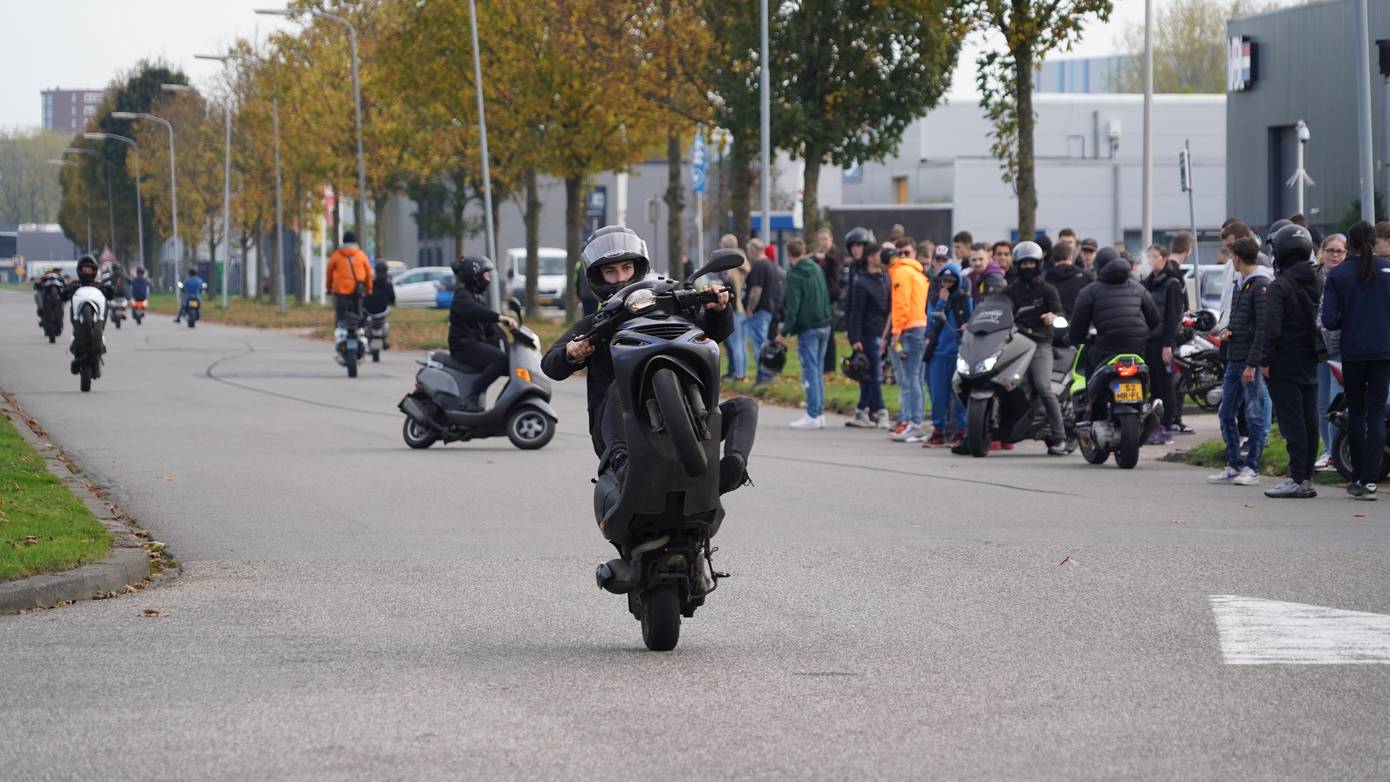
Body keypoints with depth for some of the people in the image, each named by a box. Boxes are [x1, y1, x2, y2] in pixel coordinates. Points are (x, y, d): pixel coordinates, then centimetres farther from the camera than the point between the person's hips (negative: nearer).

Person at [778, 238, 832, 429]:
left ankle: (813, 415, -7)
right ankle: (820, 413, 12)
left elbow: (792, 306, -15)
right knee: (818, 370, 12)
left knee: (810, 370, -5)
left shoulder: (795, 275, -10)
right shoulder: (817, 269, 12)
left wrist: (784, 332, -12)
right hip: (824, 325, 7)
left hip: (808, 328, -7)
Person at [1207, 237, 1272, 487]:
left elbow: (1263, 328, -17)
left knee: (1254, 415, -3)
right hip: (1234, 360, 9)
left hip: (1252, 362, -9)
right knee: (1227, 414, 10)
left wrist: (1252, 364, -21)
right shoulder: (1242, 284, 18)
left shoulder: (1262, 286, -12)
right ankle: (1234, 466, 16)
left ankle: (1252, 468, 1)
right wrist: (1227, 331, 5)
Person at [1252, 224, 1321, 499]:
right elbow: (1323, 320, 13)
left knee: (1292, 421, -7)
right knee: (1309, 420, 9)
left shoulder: (1280, 286, -14)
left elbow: (1272, 328, -17)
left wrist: (1265, 360, -11)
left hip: (1286, 361, -7)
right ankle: (1306, 477, 13)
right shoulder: (1315, 282, 8)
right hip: (1310, 360, 7)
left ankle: (1298, 479, -9)